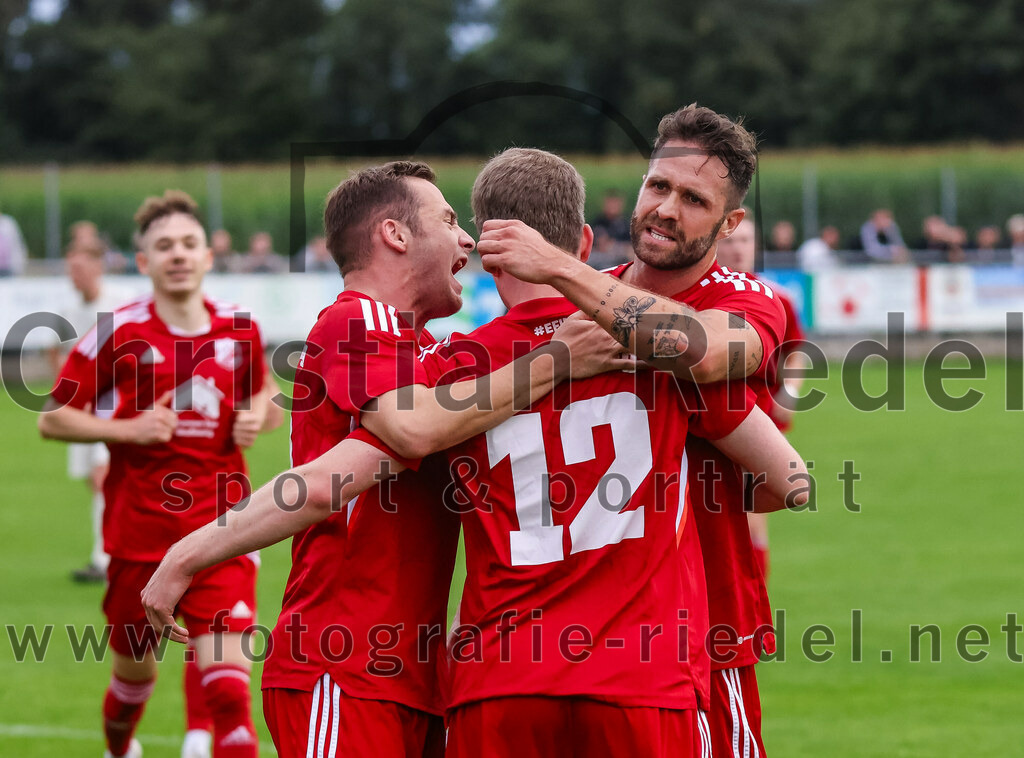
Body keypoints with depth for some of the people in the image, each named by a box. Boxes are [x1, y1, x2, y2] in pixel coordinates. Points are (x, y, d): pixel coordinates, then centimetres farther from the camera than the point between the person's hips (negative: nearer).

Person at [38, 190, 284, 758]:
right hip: (140, 531, -1)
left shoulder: (240, 331, 4)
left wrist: (257, 417, -1)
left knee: (227, 678, -15)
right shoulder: (117, 333, -6)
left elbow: (265, 398, 23)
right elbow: (52, 419, -1)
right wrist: (130, 429, -14)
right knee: (135, 672, 16)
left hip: (221, 533, 1)